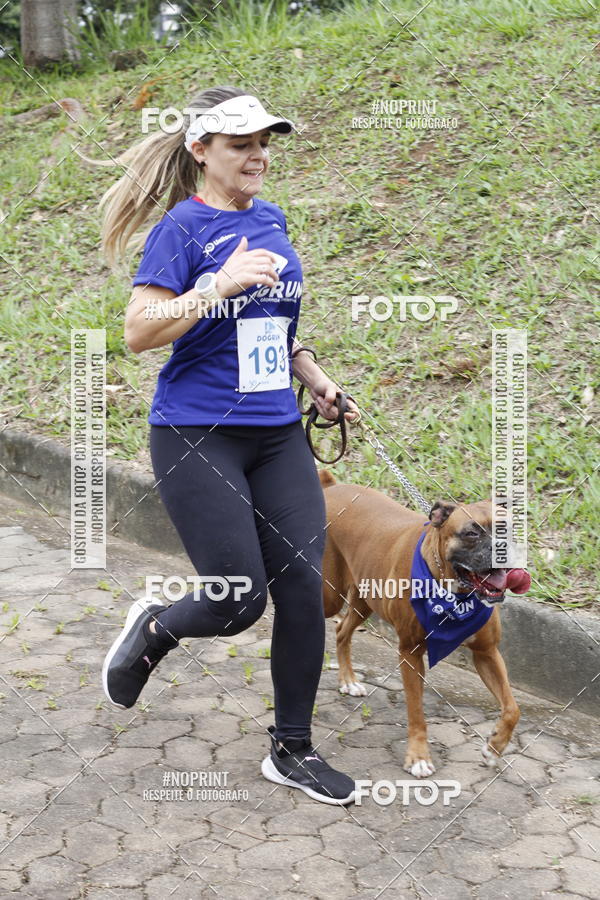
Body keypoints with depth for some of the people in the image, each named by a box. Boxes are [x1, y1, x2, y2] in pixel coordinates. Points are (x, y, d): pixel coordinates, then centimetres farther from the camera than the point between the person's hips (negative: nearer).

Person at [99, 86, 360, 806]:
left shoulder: (270, 219, 12)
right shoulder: (182, 227, -8)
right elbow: (138, 332, -15)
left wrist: (313, 376, 13)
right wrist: (221, 285, -23)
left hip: (278, 435, 6)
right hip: (197, 438, -6)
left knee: (302, 588, 1)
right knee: (238, 600, -6)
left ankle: (292, 749, 17)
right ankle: (154, 628, 29)